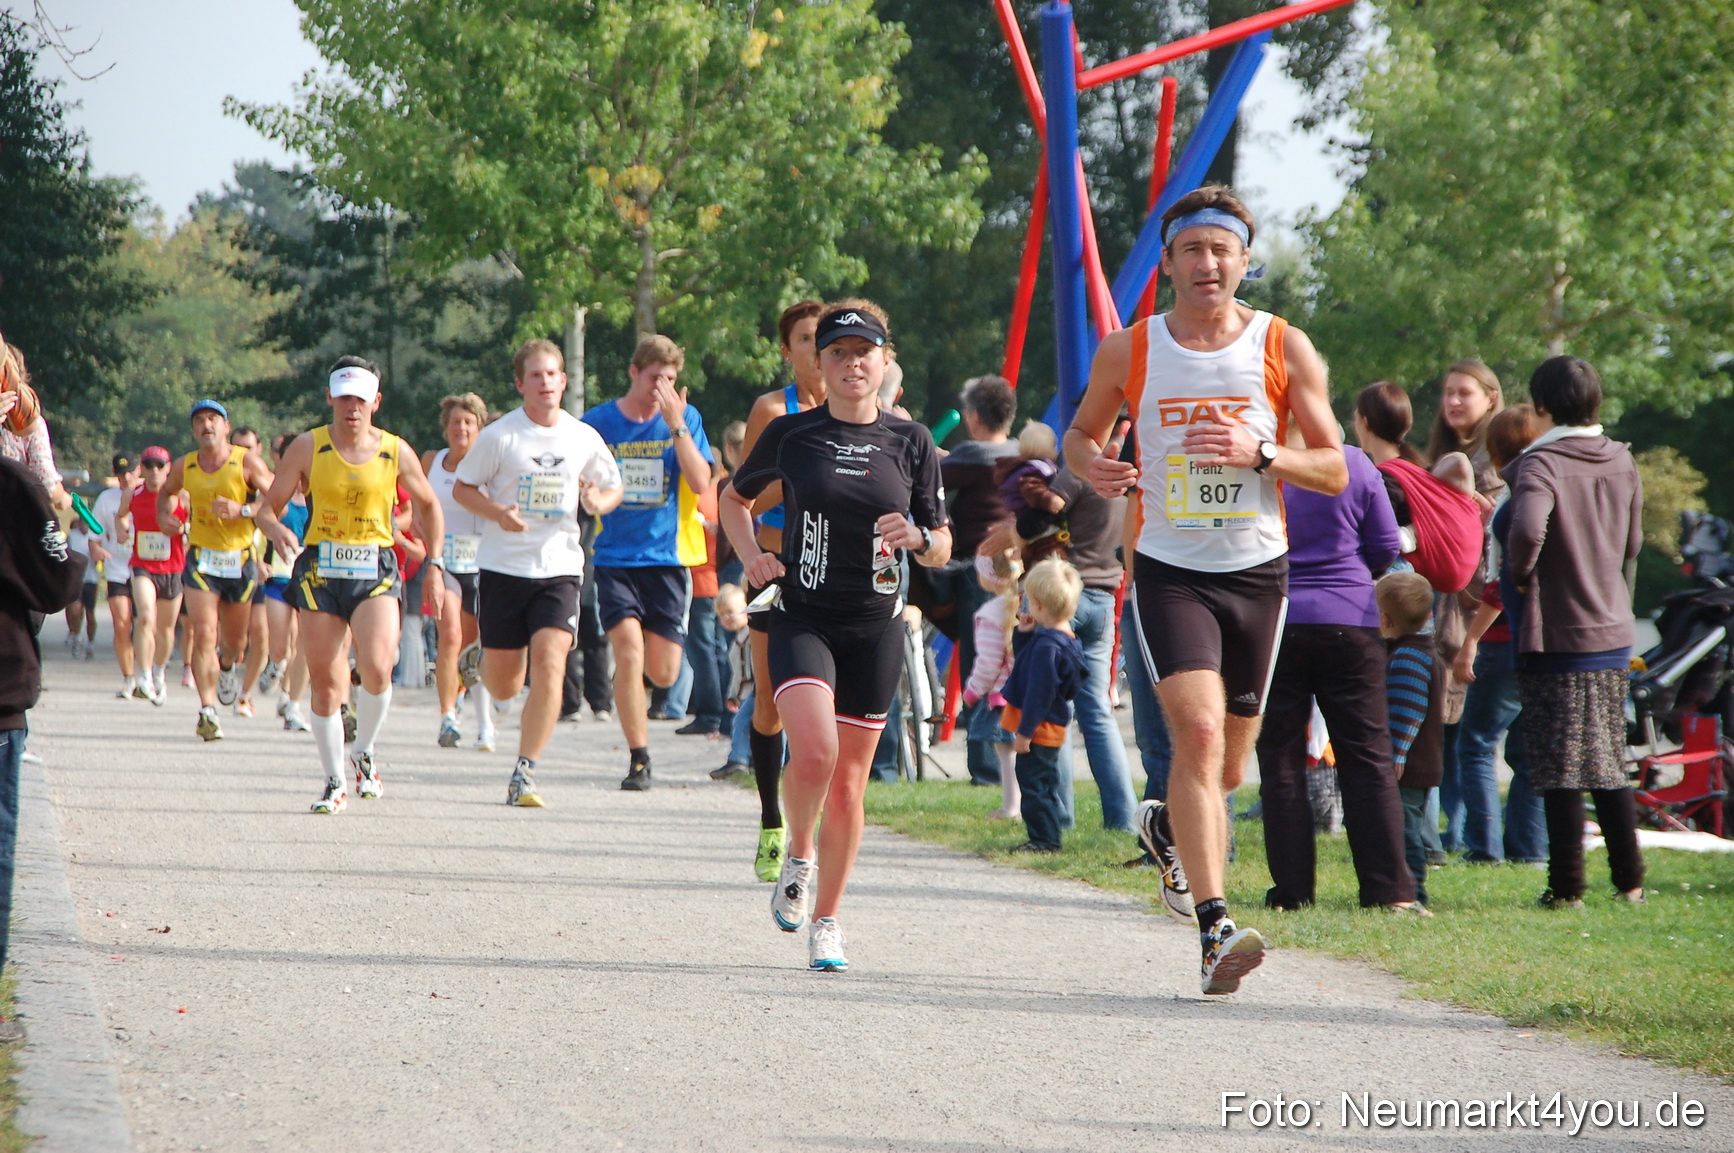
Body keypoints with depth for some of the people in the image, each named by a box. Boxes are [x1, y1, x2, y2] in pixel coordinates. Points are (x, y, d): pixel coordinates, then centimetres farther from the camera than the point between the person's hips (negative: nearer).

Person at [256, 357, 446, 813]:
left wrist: (434, 562, 10)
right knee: (325, 684, 0)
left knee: (377, 669, -22)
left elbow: (428, 505, 18)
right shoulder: (307, 448, 0)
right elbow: (267, 508, 3)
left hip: (375, 572, -1)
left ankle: (364, 753, 4)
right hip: (319, 571, 1)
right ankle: (335, 782, 15)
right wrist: (278, 531, -20)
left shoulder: (396, 452, 2)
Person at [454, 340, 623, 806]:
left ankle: (524, 774, -9)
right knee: (503, 687, 6)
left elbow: (613, 487, 17)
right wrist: (498, 513, -17)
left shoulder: (585, 439, 3)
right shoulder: (500, 435, -5)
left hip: (559, 569, 1)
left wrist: (599, 501, -7)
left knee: (549, 668, -17)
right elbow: (462, 487, 2)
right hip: (503, 567, -1)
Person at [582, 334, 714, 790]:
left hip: (666, 555, 1)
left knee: (663, 672, 1)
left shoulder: (685, 419, 2)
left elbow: (700, 483, -10)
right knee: (629, 652, -17)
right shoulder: (599, 422, 1)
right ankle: (639, 760, -6)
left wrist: (675, 425, -16)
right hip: (615, 558, -1)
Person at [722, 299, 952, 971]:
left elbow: (942, 550, 9)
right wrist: (752, 556, 1)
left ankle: (826, 922, 20)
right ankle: (799, 857, 7)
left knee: (849, 780, 5)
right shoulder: (791, 434, 1)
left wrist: (917, 537, -13)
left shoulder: (911, 443, 5)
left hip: (876, 627, 2)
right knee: (814, 751, -24)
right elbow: (735, 498, 18)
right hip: (802, 618, -2)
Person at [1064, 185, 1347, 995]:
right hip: (1169, 570, -2)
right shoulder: (1128, 352, 1)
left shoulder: (1284, 349, 1)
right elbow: (1083, 431, 17)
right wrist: (1093, 465, -7)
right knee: (1198, 733, -21)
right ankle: (1215, 929, -28)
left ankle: (1187, 834, 45)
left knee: (1227, 763, 11)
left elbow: (1335, 470, 2)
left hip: (1257, 572, 2)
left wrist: (1259, 454, -17)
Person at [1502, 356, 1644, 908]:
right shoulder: (1621, 462, 5)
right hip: (1614, 633, 6)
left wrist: (1520, 573, -16)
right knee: (1610, 765, 15)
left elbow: (1528, 528, -34)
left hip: (1556, 635, -6)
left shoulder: (1541, 464, -16)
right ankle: (1629, 880, 17)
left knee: (1561, 769, -2)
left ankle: (1566, 887, -2)